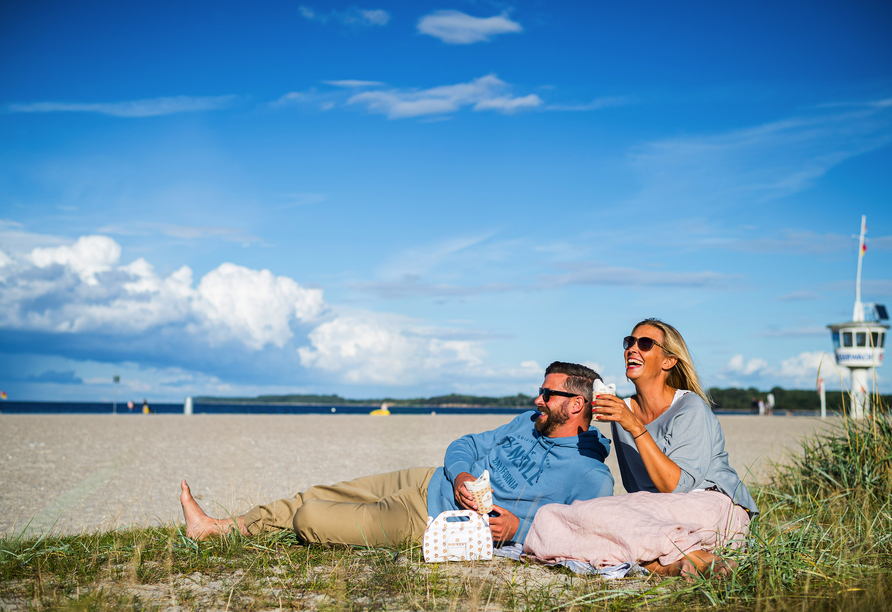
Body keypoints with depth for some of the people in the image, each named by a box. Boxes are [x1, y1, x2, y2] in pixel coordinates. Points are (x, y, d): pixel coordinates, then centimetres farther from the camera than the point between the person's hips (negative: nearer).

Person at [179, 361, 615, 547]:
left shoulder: (592, 477, -15)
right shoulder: (531, 423, 8)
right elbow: (466, 445, 12)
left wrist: (518, 528, -30)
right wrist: (461, 474, -10)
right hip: (426, 482, 7)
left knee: (310, 517, -8)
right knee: (318, 496, 11)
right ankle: (220, 528, 28)